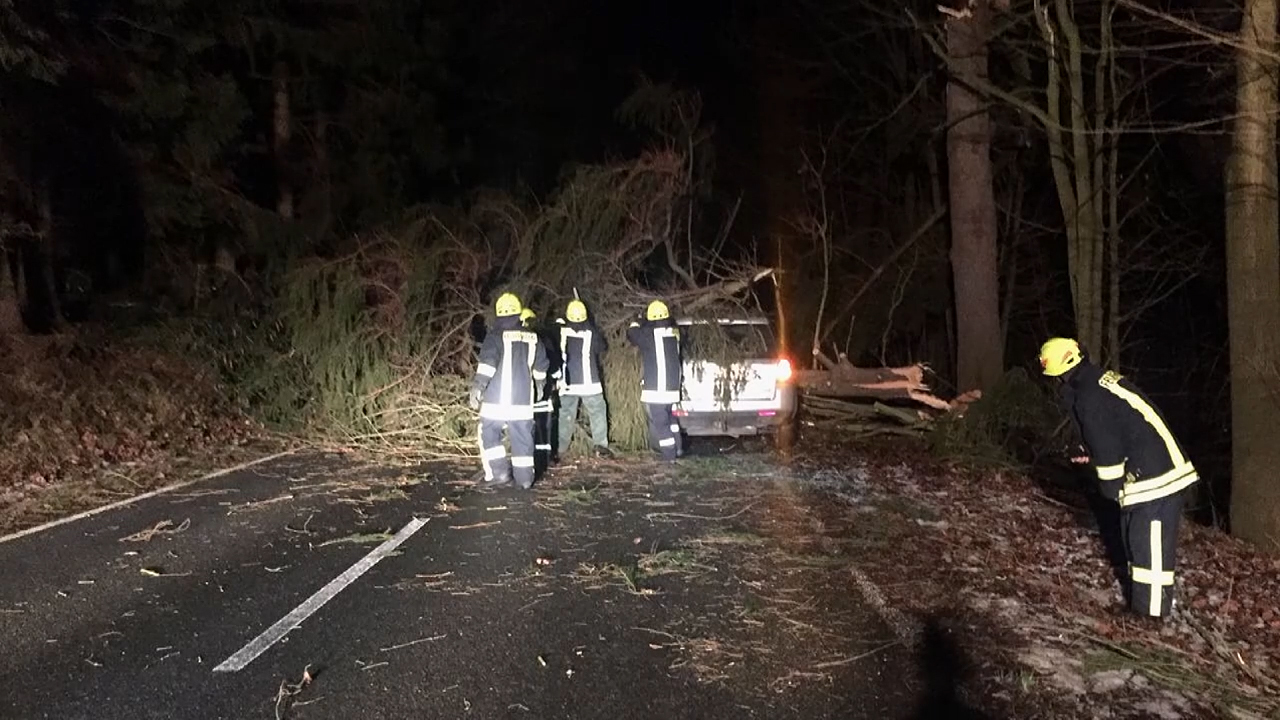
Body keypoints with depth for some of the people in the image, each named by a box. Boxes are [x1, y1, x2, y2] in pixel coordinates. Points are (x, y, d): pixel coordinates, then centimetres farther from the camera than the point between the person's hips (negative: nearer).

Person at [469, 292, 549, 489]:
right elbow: (541, 369, 16)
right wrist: (537, 384, 34)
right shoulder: (532, 338, 9)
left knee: (489, 434, 9)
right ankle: (525, 477, 12)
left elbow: (486, 365, -17)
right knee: (522, 437, 10)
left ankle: (498, 473, 2)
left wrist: (477, 388, -14)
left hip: (496, 398, -4)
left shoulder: (495, 336, -6)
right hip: (523, 399, 4)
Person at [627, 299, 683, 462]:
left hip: (655, 387, -7)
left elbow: (632, 334, -1)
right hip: (672, 385, 7)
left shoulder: (650, 334, -14)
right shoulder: (674, 332, 4)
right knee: (668, 416, 25)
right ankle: (678, 447, 28)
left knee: (659, 421, 0)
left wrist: (639, 321, 14)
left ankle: (669, 454, 2)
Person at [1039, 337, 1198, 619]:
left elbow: (1106, 446, -15)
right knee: (1137, 539, 19)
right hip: (1167, 468, 10)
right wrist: (1092, 455, 21)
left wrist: (1112, 488, -3)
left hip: (1154, 479, -10)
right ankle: (1137, 597, 30)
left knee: (1149, 546, -2)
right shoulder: (1102, 379, 12)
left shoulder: (1088, 398, -18)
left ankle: (1150, 612, 6)